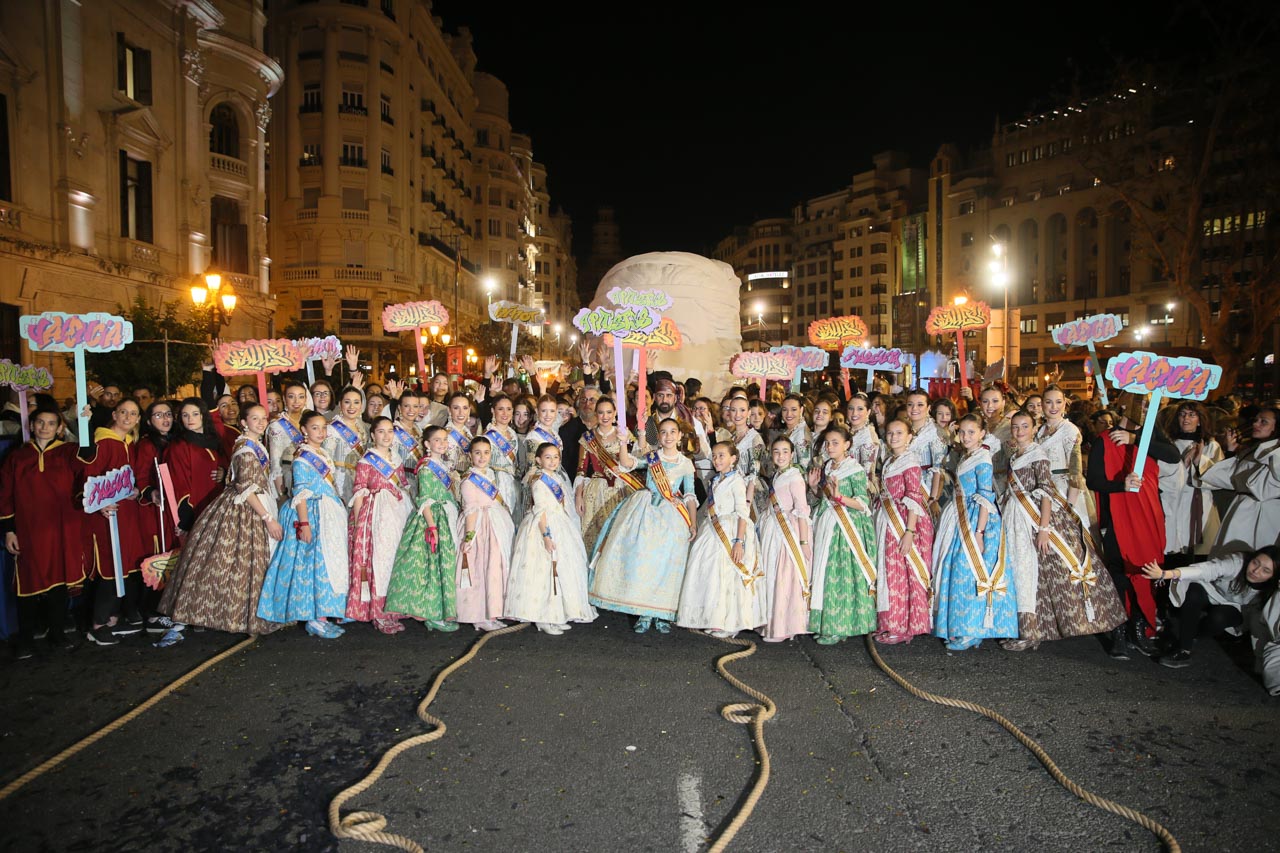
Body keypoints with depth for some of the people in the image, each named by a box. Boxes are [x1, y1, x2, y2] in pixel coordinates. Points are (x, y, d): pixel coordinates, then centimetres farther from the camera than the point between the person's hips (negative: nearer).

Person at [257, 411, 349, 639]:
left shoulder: (324, 455, 13)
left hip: (330, 515, 9)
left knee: (330, 562, 10)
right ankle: (313, 619, 0)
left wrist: (338, 514, 17)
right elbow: (300, 494, -16)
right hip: (311, 516, -9)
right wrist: (304, 523, -21)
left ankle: (322, 615, 19)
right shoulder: (302, 459, -11)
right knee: (314, 562, -7)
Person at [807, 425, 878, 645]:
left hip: (846, 529, -7)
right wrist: (815, 486, 6)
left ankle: (840, 627, 4)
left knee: (842, 574, -5)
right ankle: (825, 624, 16)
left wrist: (839, 496, -25)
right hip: (826, 527, 7)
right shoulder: (826, 468, 14)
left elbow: (863, 504, -13)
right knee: (824, 573, 8)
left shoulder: (856, 470, -8)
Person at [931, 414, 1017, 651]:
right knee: (959, 571, 11)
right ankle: (962, 629, 21)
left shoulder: (982, 461, -12)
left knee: (969, 572, -5)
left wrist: (979, 532, -21)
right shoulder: (965, 458, 13)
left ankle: (970, 632, 5)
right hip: (963, 521, 9)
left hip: (977, 521, -9)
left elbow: (986, 498, -17)